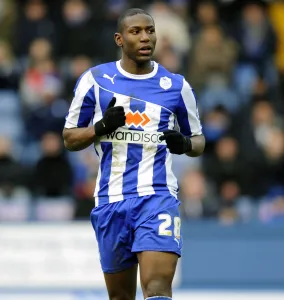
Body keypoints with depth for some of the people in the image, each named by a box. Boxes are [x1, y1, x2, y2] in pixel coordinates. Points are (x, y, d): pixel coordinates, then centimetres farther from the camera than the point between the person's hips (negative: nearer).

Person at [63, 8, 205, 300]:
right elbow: (70, 138, 10)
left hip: (158, 197, -2)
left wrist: (185, 144, -8)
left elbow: (198, 139, 16)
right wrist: (101, 127, -10)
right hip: (111, 199, 2)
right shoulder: (95, 79, 5)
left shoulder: (176, 85, 5)